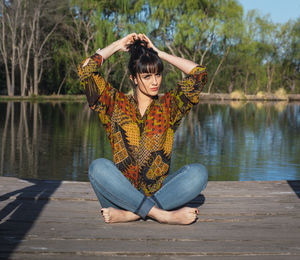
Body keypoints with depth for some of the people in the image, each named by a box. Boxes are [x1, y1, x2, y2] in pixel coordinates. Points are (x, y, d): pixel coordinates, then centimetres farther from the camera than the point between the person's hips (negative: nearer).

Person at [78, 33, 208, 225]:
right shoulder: (116, 105, 9)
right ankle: (164, 215, -34)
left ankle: (129, 215, -31)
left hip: (158, 192, 1)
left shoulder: (168, 106, 12)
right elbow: (85, 70, 0)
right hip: (122, 193, -1)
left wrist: (159, 53, 9)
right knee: (99, 167, -32)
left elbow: (199, 74, 4)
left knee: (198, 172, -25)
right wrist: (117, 46, 12)